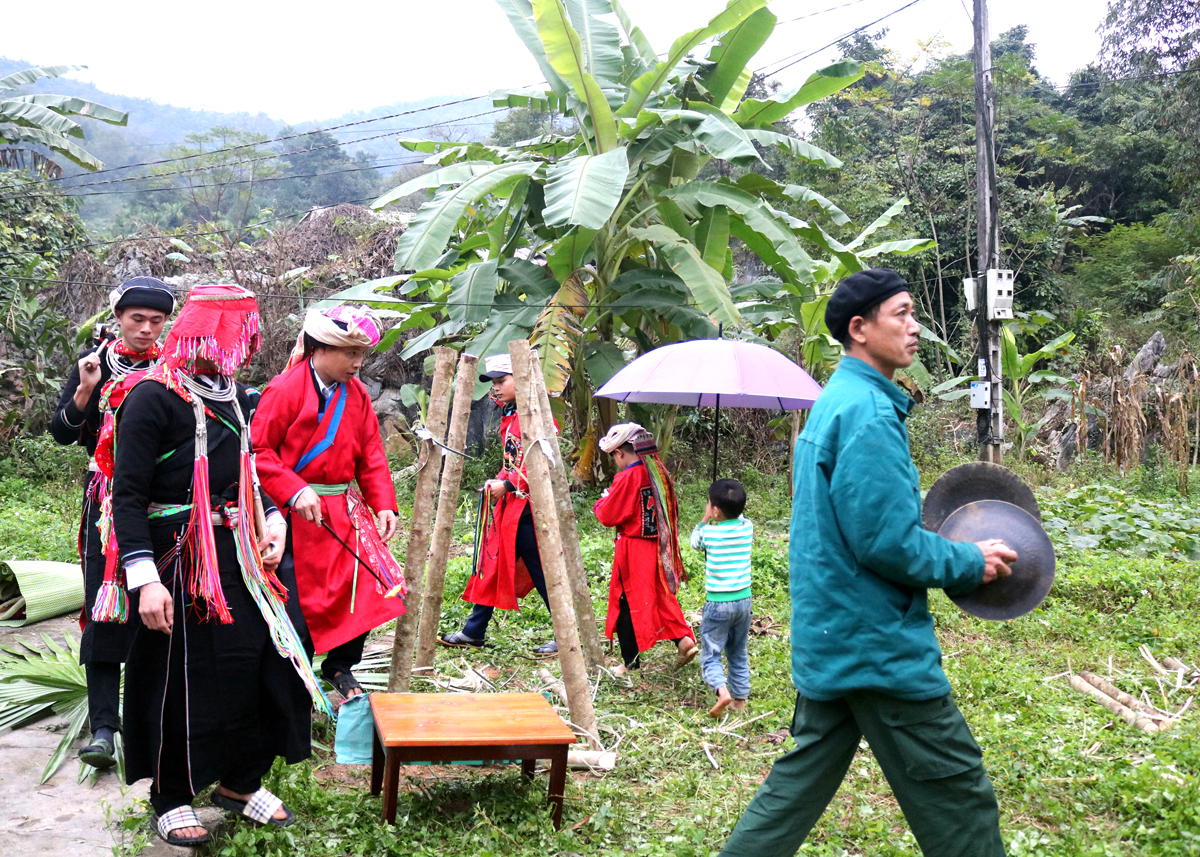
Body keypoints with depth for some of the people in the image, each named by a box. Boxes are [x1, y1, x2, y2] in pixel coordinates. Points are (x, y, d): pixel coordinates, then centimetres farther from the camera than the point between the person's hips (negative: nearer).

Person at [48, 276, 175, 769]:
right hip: (109, 500, 0)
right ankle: (103, 727, -3)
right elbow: (61, 433, 3)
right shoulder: (95, 364, 5)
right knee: (104, 608, -4)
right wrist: (85, 390, -13)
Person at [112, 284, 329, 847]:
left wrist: (271, 520, 7)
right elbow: (127, 495, -15)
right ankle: (171, 797, 23)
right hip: (180, 561, -7)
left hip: (242, 552, 7)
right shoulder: (153, 398, -13)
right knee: (182, 678, 4)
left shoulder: (237, 397, 10)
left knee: (266, 660, 9)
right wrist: (145, 578, -22)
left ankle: (241, 781, 28)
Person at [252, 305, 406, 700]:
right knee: (298, 598, 1)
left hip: (344, 512, 6)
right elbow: (258, 451, -12)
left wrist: (383, 504, -2)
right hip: (296, 515, -5)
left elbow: (371, 456, 10)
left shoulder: (356, 394, 7)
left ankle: (340, 665, 18)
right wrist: (295, 491, -22)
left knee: (370, 584, -2)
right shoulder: (285, 390, -12)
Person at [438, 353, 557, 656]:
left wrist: (508, 484, -18)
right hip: (508, 506, 10)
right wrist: (497, 483, 9)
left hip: (528, 507, -10)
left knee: (541, 572, -3)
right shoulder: (508, 416, 15)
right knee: (492, 563, 13)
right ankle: (473, 632, 22)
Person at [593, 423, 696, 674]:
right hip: (659, 548, 7)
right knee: (660, 595, 21)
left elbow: (608, 517, -14)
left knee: (627, 606, 4)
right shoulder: (659, 473, 4)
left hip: (633, 552, -7)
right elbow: (671, 510, 15)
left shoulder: (627, 477, -18)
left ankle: (631, 663, 11)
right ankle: (683, 637, 6)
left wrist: (602, 501, 6)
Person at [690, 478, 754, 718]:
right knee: (739, 654, 19)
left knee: (710, 655, 3)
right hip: (743, 600, 4)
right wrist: (735, 509, 14)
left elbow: (694, 542, 10)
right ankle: (740, 698, 21)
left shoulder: (708, 532, -13)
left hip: (717, 603, -4)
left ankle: (722, 691, -19)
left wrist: (705, 519, 14)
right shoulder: (747, 528, -3)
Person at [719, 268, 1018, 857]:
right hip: (879, 646, -10)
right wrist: (970, 564, -9)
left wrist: (948, 550, 17)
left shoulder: (836, 402, 14)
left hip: (829, 641, 10)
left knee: (802, 781, 18)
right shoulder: (868, 412, -19)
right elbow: (887, 542, -24)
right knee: (958, 798, 2)